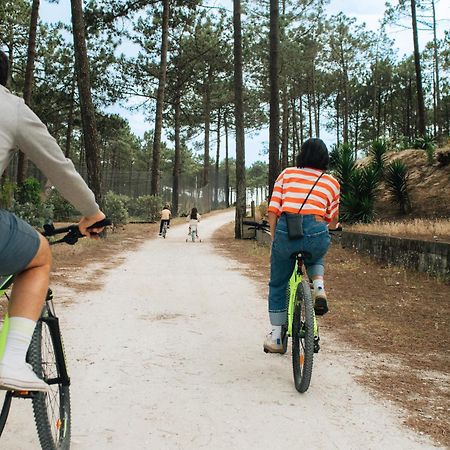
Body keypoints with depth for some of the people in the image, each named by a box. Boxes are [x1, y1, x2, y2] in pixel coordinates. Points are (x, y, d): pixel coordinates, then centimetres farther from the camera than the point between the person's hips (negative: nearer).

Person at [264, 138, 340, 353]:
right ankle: (319, 287, 10)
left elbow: (273, 211, 9)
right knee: (314, 259, 39)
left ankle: (276, 337, 24)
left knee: (277, 285, 21)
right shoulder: (332, 182, 17)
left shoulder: (287, 174, 16)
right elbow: (332, 221, 23)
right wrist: (331, 226, 46)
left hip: (285, 230, 0)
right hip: (316, 232, 1)